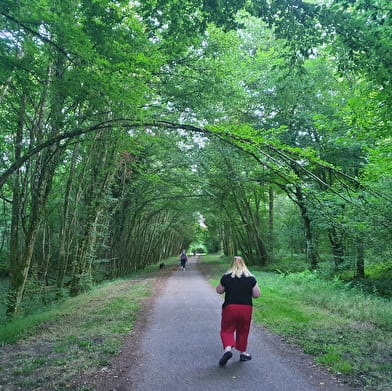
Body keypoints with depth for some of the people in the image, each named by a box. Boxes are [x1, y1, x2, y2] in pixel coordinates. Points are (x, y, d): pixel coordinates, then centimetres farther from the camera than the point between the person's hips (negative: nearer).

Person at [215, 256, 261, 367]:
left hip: (230, 307, -2)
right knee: (243, 331, 18)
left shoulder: (226, 277, -5)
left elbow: (219, 291, 6)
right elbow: (257, 295, -1)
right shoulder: (251, 278, -3)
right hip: (246, 308, 2)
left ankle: (228, 349, -11)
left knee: (227, 330, 10)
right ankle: (243, 353, 27)